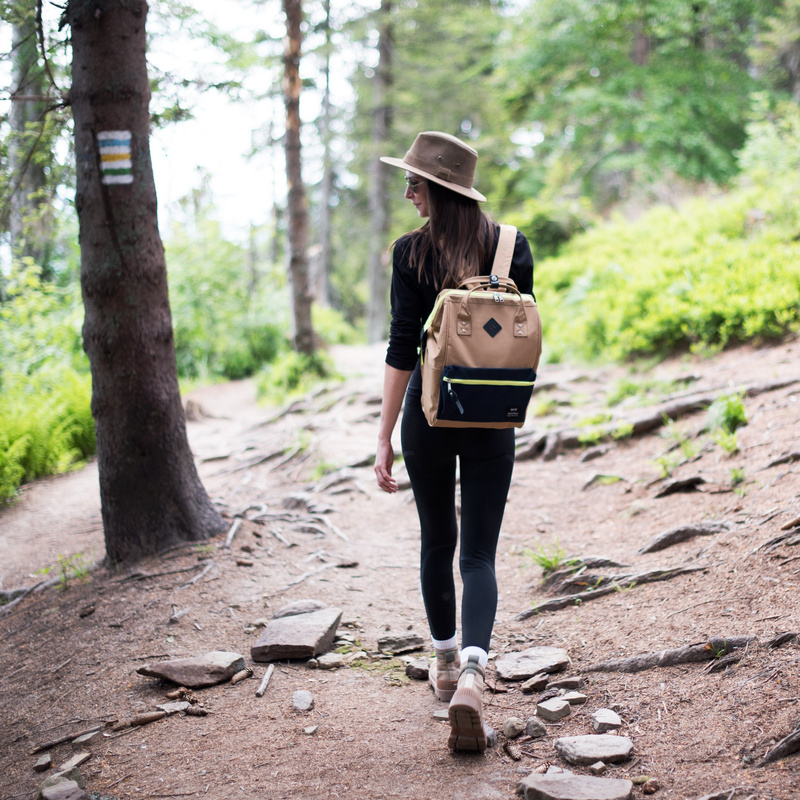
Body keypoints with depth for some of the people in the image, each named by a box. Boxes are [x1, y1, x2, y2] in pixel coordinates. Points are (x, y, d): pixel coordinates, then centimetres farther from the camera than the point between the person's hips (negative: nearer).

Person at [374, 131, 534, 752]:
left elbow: (403, 349, -12)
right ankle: (471, 675, -16)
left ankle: (446, 664, 32)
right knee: (480, 553, 3)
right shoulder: (513, 247, 0)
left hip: (430, 412, -1)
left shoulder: (411, 253, -9)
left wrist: (385, 437, -8)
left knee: (437, 543, 17)